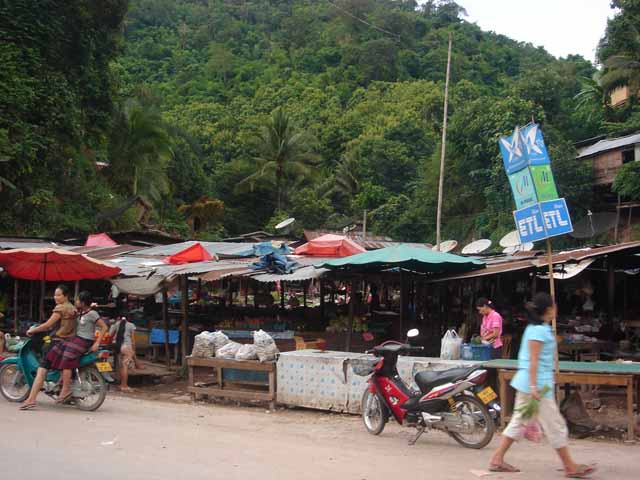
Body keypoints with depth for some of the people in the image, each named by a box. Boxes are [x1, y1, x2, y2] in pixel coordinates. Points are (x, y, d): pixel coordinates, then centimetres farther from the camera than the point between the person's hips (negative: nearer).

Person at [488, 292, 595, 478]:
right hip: (537, 383, -10)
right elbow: (533, 360, -20)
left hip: (527, 383, 10)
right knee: (555, 425, 1)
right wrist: (534, 387, -22)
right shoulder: (539, 330, -16)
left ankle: (497, 460, 14)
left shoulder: (535, 328, 14)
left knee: (518, 421, 13)